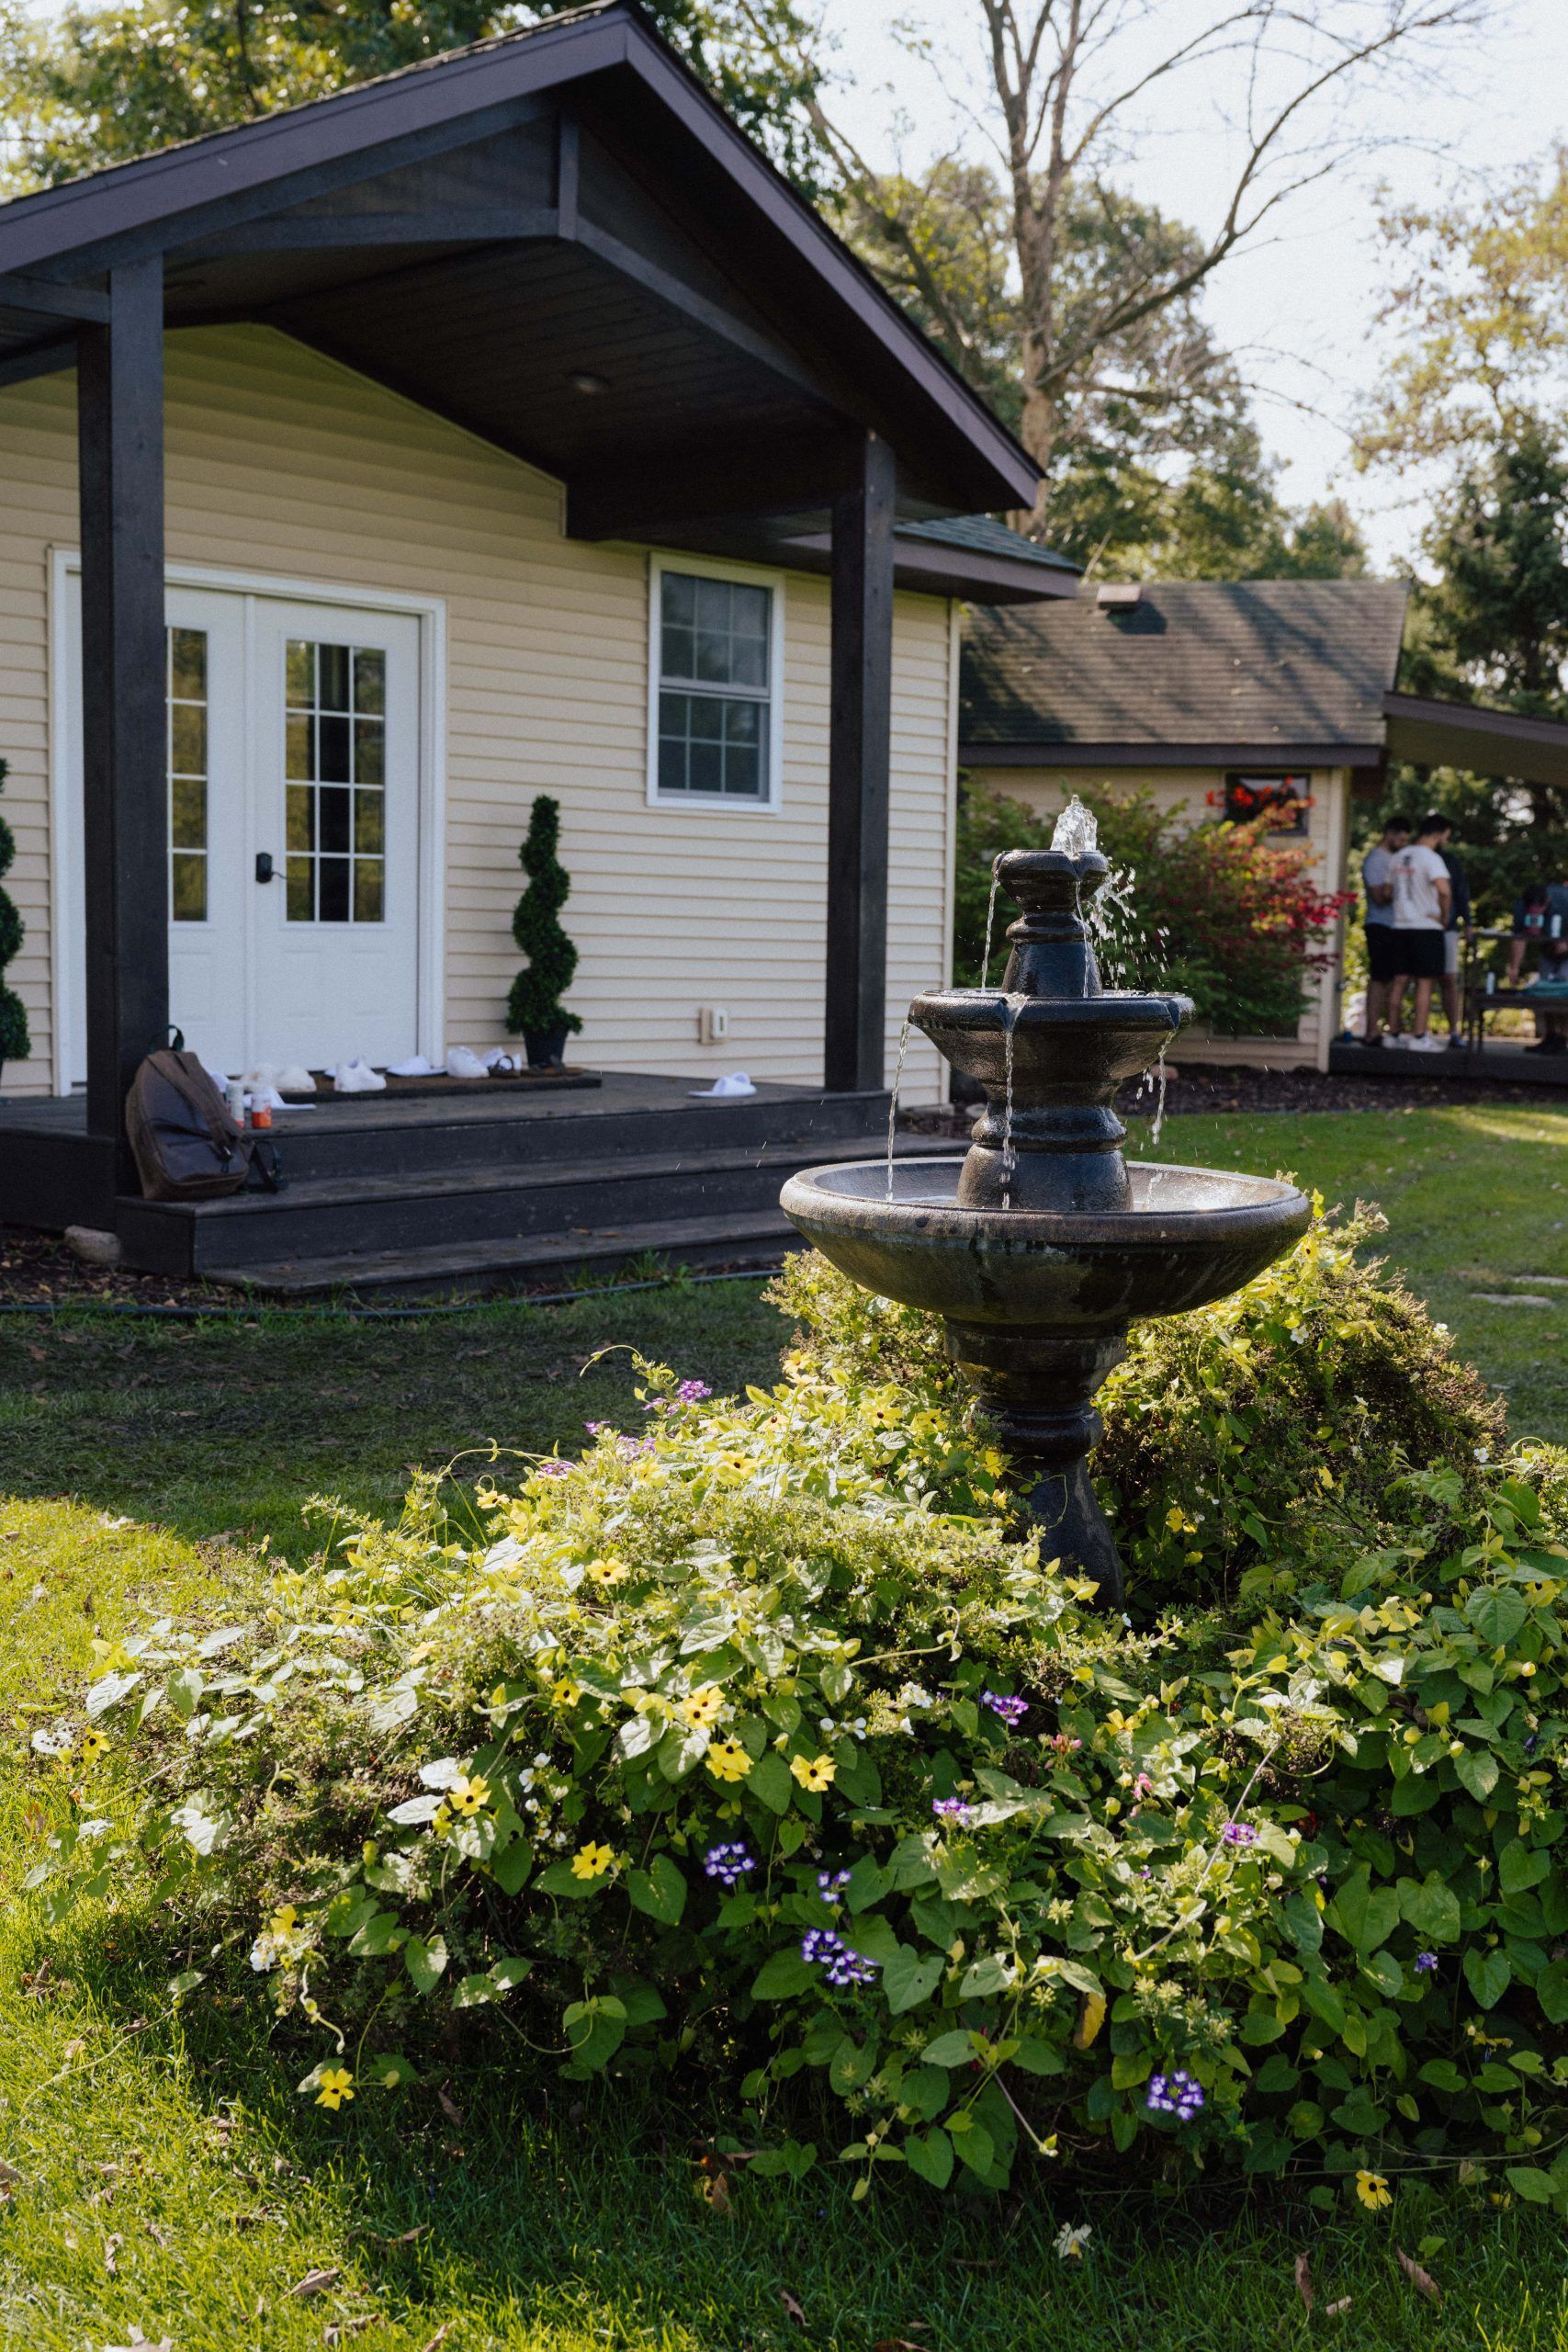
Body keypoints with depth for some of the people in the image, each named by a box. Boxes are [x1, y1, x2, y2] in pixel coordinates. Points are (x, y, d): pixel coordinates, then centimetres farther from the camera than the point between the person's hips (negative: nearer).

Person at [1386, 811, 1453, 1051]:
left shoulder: (1397, 858, 12)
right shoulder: (1430, 858, -13)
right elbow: (1444, 889, -26)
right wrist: (1444, 916, -13)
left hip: (1401, 926, 7)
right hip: (1426, 927, -7)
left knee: (1400, 980, 10)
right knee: (1425, 983, -3)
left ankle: (1393, 1035, 12)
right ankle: (1419, 1038, -6)